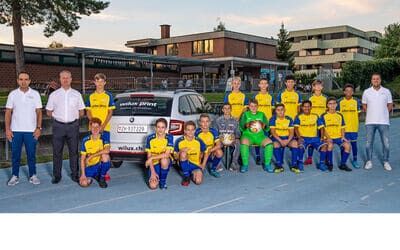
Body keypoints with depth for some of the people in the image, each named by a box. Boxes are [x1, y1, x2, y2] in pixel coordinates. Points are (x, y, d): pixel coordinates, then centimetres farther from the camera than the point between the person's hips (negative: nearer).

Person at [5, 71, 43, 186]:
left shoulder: (35, 94, 2)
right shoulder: (13, 94, 3)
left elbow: (39, 112, 2)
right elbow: (8, 112, 4)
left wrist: (38, 128, -7)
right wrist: (7, 129, -3)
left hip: (31, 130, -1)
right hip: (15, 130, 1)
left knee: (31, 154, 5)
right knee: (15, 154, 7)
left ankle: (33, 175, 16)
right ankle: (15, 176, 17)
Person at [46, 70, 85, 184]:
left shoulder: (77, 94, 7)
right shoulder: (54, 95, 5)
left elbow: (81, 112, 10)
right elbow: (49, 112, 10)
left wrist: (73, 118, 3)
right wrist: (58, 117, 3)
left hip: (73, 126, 0)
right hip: (58, 126, 0)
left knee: (74, 151, 5)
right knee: (57, 152, 4)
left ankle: (75, 174, 13)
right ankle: (56, 175, 13)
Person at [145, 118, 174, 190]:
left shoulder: (169, 137, -14)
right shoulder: (150, 138, -9)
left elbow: (167, 154, -23)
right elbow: (149, 156, -6)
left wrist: (152, 158, -26)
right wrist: (153, 172, -14)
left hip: (166, 162, -1)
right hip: (154, 163, 1)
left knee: (164, 160, -38)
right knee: (153, 186, -19)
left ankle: (163, 181, -11)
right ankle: (157, 177, 19)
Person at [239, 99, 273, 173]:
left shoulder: (261, 114, 18)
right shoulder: (245, 114, 14)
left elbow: (267, 128, 9)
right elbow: (241, 126, 1)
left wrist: (264, 126, -15)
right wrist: (247, 125, -23)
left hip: (260, 135, 2)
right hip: (248, 135, -2)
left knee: (269, 142, -28)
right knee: (244, 142, -35)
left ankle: (267, 165, -16)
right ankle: (245, 165, -24)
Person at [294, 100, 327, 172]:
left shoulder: (316, 117, 12)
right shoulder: (299, 117, 5)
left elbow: (321, 127, 9)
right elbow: (296, 128, -6)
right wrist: (299, 137, -22)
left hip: (314, 137, 3)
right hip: (303, 137, -2)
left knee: (324, 145, -23)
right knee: (301, 145, -35)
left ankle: (321, 163, -5)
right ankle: (300, 163, -12)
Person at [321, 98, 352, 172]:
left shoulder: (340, 115, 13)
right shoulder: (324, 116, 1)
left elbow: (342, 127, 15)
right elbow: (323, 128, -5)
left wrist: (343, 136, -1)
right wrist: (328, 138, -17)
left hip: (338, 137, 3)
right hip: (328, 137, -3)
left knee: (347, 145, -21)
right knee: (330, 145, -34)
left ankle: (342, 164, -4)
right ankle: (329, 164, -12)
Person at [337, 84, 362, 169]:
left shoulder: (356, 101, 1)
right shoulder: (340, 101, 1)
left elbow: (358, 113, 5)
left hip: (353, 127, 0)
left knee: (354, 143, 7)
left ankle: (355, 160, 22)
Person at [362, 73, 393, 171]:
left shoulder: (386, 91, 3)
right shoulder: (366, 92, 3)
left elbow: (390, 105, 10)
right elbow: (364, 105, 11)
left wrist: (383, 113, 0)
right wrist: (370, 113, 1)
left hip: (384, 122, 0)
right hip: (370, 122, 0)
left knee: (386, 143, 2)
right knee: (369, 143, 3)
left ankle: (386, 162, 16)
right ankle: (369, 161, 16)